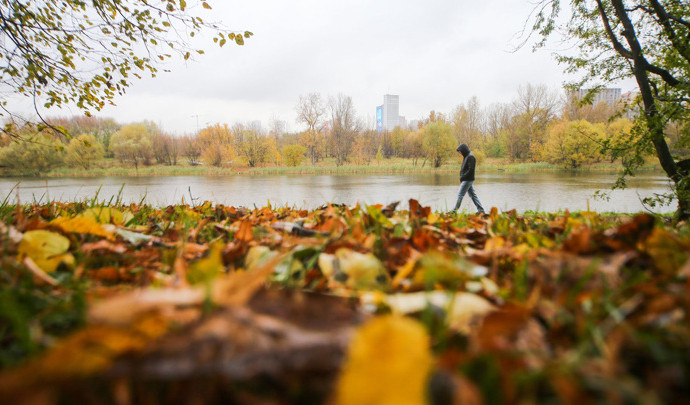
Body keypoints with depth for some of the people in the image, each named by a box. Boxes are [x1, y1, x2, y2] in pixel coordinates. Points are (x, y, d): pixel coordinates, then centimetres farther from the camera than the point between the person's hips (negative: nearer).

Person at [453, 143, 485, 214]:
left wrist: (463, 177, -18)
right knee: (472, 195, 12)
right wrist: (461, 177, 6)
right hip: (466, 180, 10)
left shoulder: (470, 157, -15)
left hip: (468, 180, -10)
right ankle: (481, 210, 15)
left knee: (460, 195, -7)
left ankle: (454, 211, -3)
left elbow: (471, 170, -21)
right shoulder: (466, 156, 15)